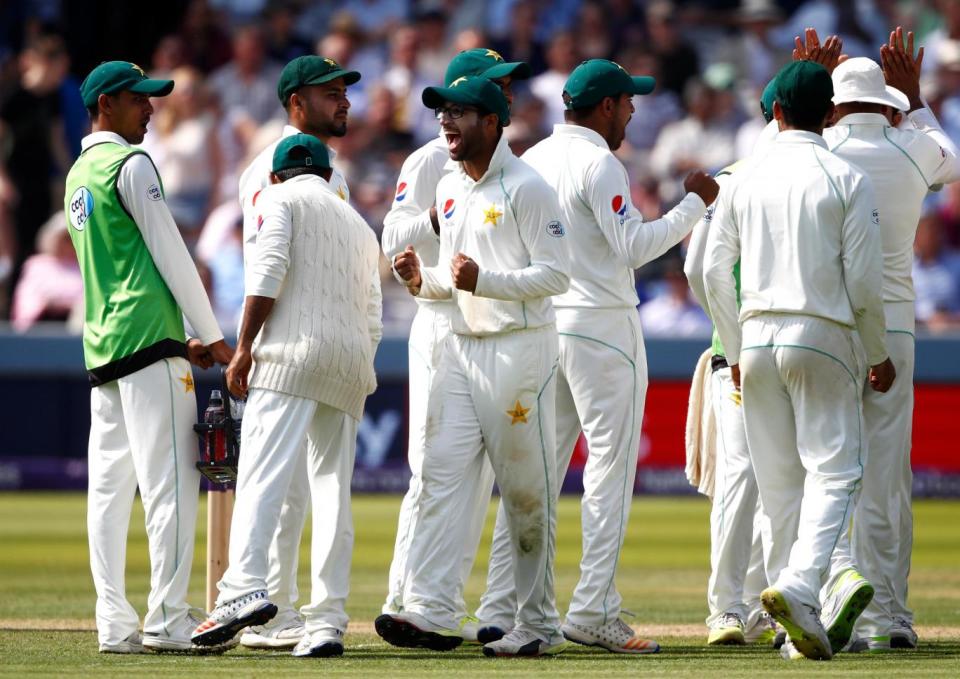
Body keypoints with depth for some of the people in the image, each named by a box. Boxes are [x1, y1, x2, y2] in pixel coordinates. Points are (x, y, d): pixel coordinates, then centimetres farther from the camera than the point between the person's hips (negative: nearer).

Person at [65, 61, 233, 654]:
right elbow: (169, 254, -8)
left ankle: (115, 624, 3)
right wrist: (212, 336, -3)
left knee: (110, 488, 5)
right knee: (170, 480, -11)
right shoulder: (130, 164, -6)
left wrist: (185, 339, 20)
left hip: (102, 349, 9)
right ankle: (167, 620, -15)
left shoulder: (77, 177, 21)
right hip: (148, 339, -9)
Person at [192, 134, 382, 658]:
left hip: (295, 351, -6)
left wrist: (243, 348, -8)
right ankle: (327, 622, -3)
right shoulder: (359, 225, 28)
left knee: (262, 473, -17)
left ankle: (245, 589, -36)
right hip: (352, 361, 6)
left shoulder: (281, 198, 9)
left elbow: (269, 271, -8)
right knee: (333, 490, 4)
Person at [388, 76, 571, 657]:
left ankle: (539, 623, 5)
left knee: (527, 491, -2)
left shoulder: (527, 189, -10)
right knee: (442, 477, -5)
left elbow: (557, 274, -14)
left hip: (520, 349, -7)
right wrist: (424, 280, 2)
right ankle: (432, 611, -12)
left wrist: (483, 280, -23)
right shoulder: (450, 190, 15)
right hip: (462, 348, 7)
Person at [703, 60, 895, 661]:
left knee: (778, 478, 8)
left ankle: (797, 618, 9)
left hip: (757, 336, 4)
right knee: (835, 469, -4)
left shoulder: (745, 177, 6)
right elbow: (863, 281, -7)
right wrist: (880, 355, 7)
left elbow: (714, 271, 8)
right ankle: (800, 584, -26)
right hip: (822, 338, -4)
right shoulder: (847, 179, -5)